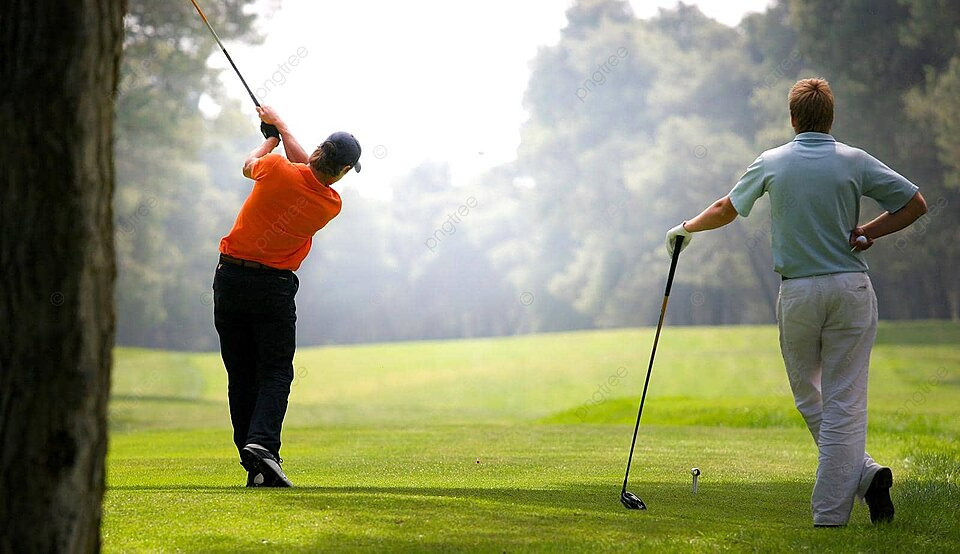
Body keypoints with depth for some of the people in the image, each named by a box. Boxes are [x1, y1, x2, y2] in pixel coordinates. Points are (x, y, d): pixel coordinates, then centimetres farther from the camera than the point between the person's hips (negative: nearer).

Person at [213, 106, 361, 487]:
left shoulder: (276, 169, -12)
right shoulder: (331, 205, -6)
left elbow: (249, 165, 14)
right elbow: (308, 168, 14)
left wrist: (270, 138, 33)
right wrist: (280, 126, 25)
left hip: (229, 276, 2)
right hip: (273, 287, -2)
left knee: (241, 374, 7)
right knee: (276, 371, 3)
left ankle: (255, 468, 5)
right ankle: (262, 442, -23)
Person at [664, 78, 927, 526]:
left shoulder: (771, 163, 3)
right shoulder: (855, 162, -1)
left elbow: (725, 210, 18)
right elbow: (915, 203, -1)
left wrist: (686, 228, 36)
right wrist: (869, 232, 1)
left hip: (798, 292, 1)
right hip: (851, 288, 0)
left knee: (809, 397, 13)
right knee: (844, 401, -1)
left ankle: (863, 474, -3)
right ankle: (830, 511, -8)